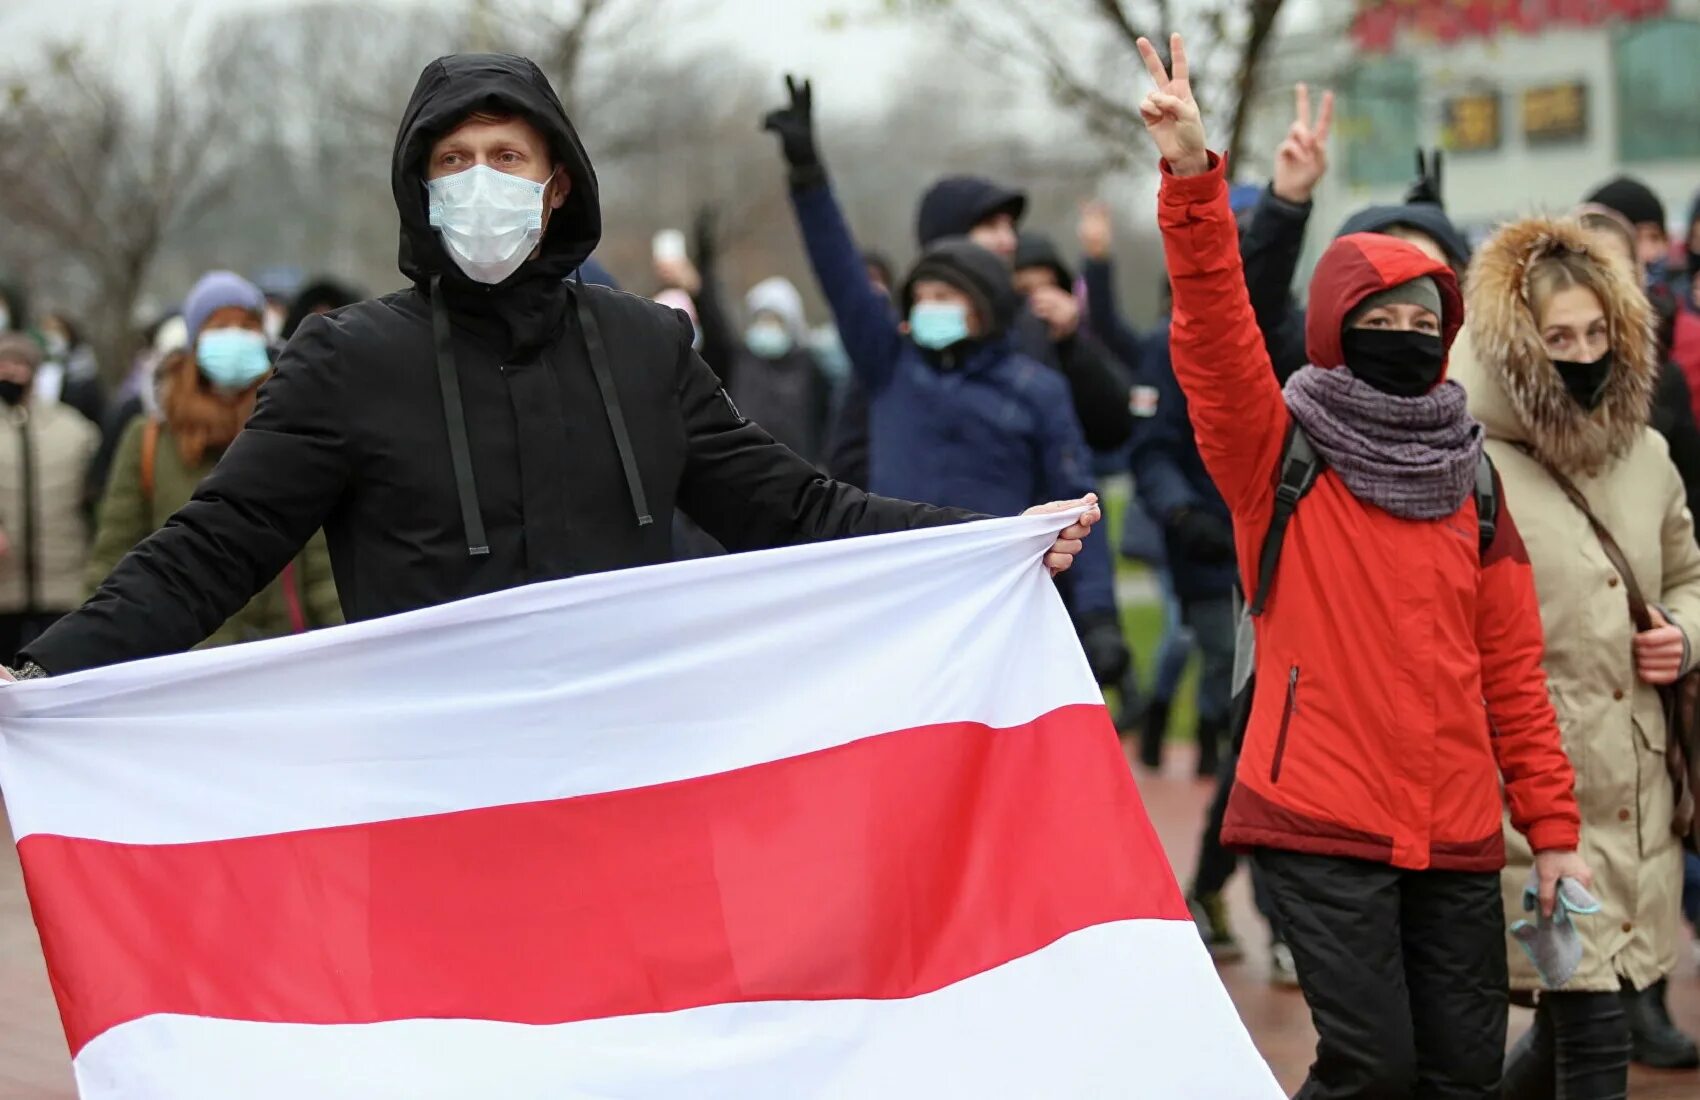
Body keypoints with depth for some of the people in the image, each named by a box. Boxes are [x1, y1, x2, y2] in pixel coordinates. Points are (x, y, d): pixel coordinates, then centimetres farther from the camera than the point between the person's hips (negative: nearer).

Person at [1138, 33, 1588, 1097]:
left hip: (1456, 836, 5)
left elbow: (1512, 670, 13)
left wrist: (1552, 824, 9)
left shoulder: (1471, 484, 12)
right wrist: (1195, 180, -29)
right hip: (1321, 822, -4)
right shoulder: (1281, 458, 1)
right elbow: (1215, 333, -16)